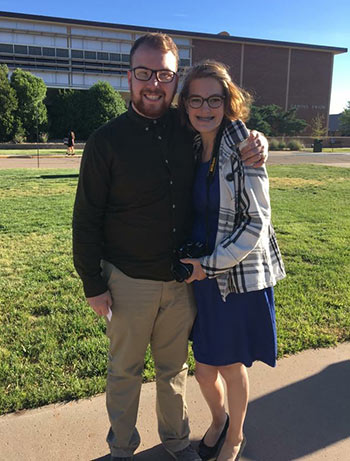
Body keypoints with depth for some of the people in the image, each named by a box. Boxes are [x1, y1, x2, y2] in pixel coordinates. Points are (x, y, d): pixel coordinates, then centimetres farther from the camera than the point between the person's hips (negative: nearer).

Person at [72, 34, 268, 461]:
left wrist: (255, 141, -7)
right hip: (128, 282, -2)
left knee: (174, 366, 21)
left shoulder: (188, 131, -2)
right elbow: (86, 220, -8)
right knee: (125, 370, 16)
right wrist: (93, 284, -8)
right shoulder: (106, 140, -11)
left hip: (182, 279, 3)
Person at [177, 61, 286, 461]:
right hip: (203, 276, 5)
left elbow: (257, 221, -16)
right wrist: (193, 264, 4)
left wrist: (210, 265, -15)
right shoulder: (191, 150, 3)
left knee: (231, 365, 14)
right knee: (204, 368, 15)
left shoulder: (242, 147, -14)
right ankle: (218, 419, 48)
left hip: (241, 276, -4)